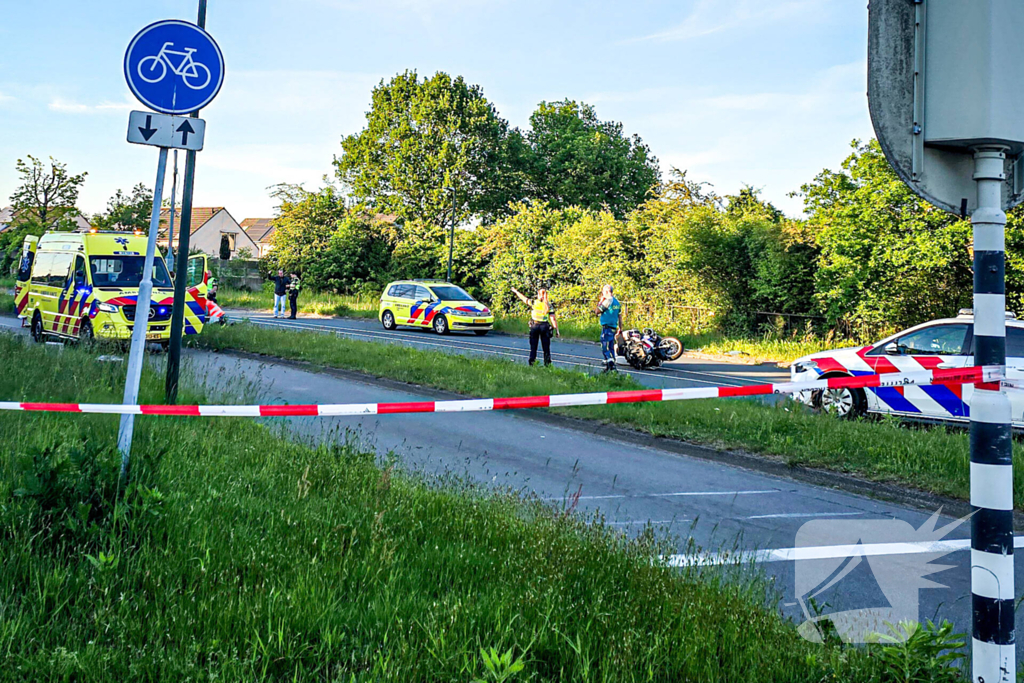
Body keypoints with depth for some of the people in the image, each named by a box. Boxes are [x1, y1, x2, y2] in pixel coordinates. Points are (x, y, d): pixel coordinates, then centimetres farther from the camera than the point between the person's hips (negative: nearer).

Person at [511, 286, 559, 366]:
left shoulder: (533, 302, -4)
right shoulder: (549, 305, -2)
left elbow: (523, 298, 10)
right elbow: (553, 318, -6)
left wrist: (515, 291, 27)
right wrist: (556, 330, -3)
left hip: (534, 326, 0)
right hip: (545, 326, 0)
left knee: (533, 347, 9)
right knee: (546, 347, 6)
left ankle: (531, 363, 9)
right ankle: (547, 364, 5)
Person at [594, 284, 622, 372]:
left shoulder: (607, 301, -14)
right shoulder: (617, 302, 13)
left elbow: (597, 311, -11)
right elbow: (620, 316, 17)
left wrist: (599, 301, 1)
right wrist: (620, 329, 21)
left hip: (607, 327, -9)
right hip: (614, 328, 9)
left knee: (605, 348, -9)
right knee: (610, 348, 15)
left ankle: (611, 367, -18)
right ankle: (608, 367, 20)